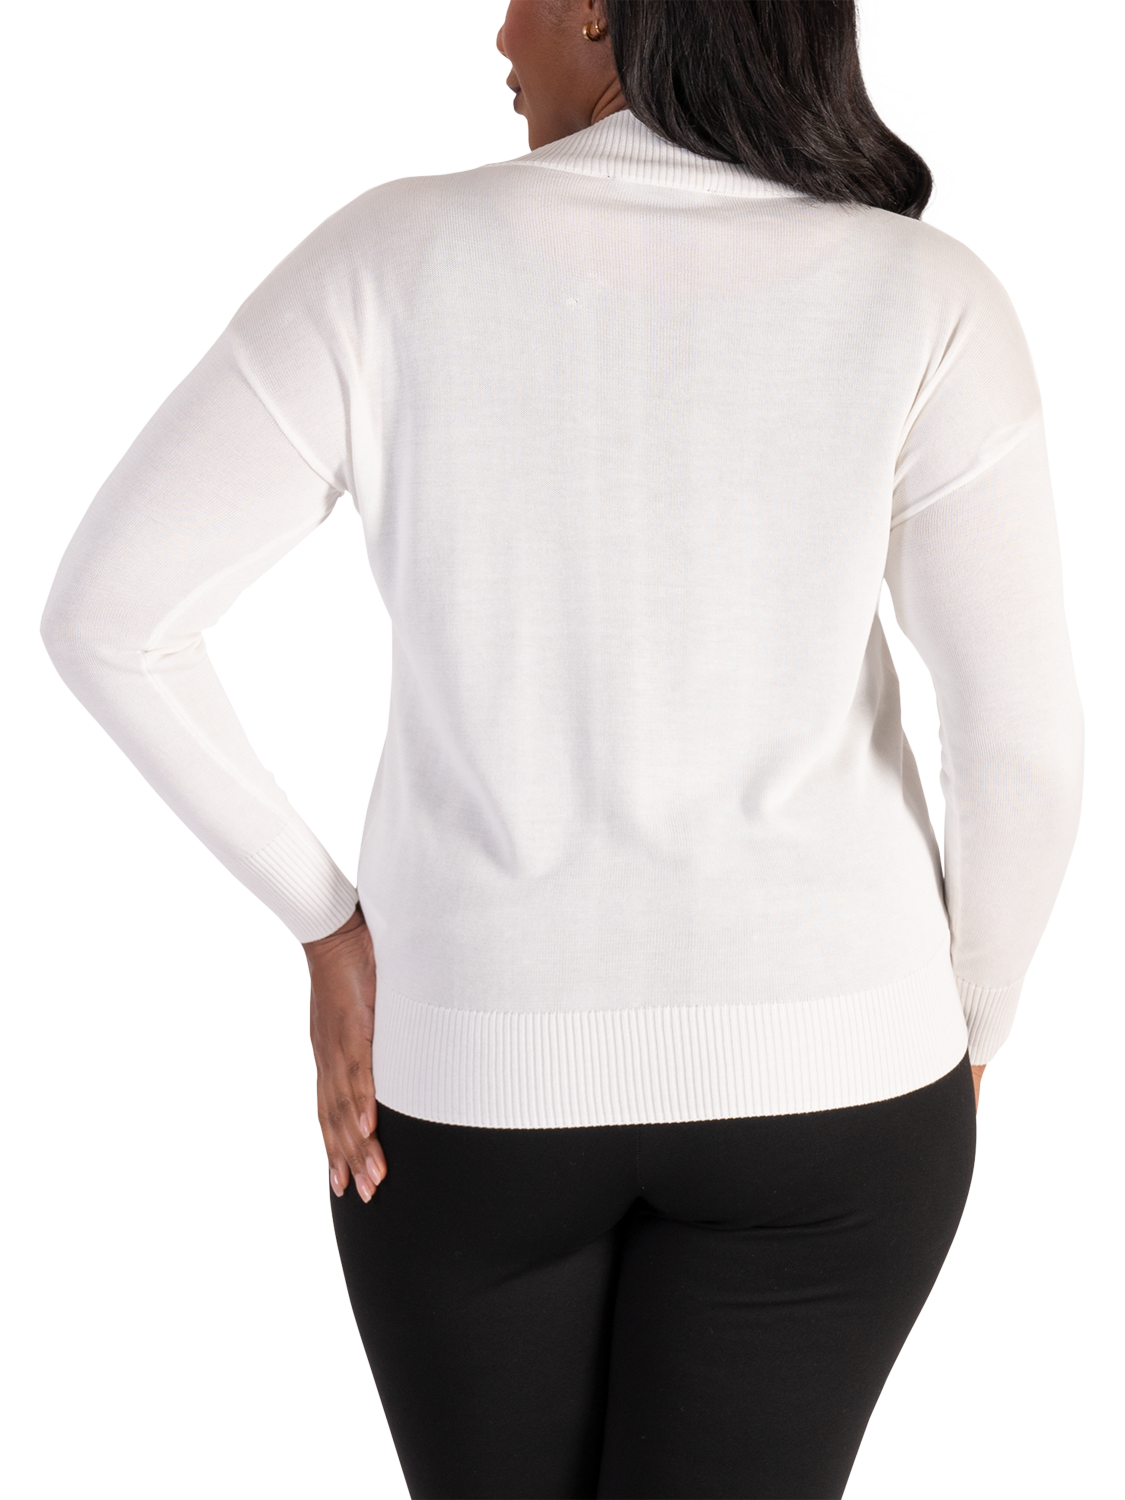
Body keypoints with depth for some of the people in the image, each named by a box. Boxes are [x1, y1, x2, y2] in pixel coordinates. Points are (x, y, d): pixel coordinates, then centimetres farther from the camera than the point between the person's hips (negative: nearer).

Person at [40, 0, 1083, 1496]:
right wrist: (966, 1027, 3)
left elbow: (103, 613, -11)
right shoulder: (919, 301, -11)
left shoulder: (396, 258, -9)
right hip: (815, 1066, 0)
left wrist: (325, 925, -2)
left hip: (474, 1063, 1)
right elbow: (1024, 731, -16)